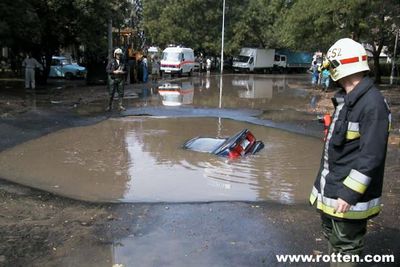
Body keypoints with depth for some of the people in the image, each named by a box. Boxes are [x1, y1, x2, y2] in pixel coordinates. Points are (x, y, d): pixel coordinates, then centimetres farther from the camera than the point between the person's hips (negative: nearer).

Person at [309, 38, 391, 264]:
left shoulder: (372, 103, -22)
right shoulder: (346, 99, 9)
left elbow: (371, 157, -25)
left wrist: (349, 194, -25)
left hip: (348, 196, -9)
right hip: (331, 190, 9)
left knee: (345, 248, 6)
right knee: (333, 238, 25)